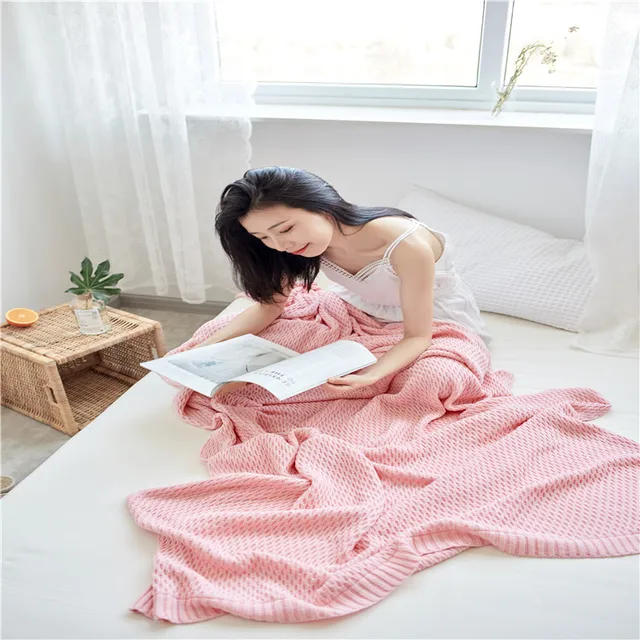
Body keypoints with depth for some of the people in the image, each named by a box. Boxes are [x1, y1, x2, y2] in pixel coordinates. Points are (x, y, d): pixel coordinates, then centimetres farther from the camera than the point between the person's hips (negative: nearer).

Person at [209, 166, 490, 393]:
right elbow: (270, 305, -12)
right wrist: (206, 348, -27)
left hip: (434, 315, -3)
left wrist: (371, 375, -49)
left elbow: (417, 336, -29)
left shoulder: (405, 245, -40)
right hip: (363, 307, 4)